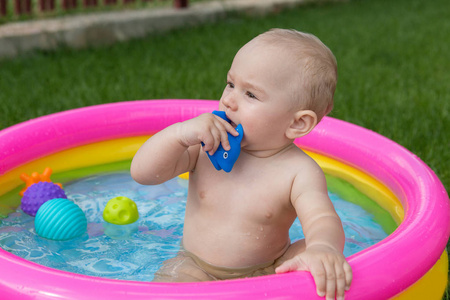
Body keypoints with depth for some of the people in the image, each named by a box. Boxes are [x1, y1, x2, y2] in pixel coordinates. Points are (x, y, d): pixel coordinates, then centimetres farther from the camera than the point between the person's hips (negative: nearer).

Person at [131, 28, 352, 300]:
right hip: (198, 270, 2)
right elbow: (142, 173, -13)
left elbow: (322, 219, -32)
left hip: (267, 273, -1)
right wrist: (180, 134, -30)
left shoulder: (299, 172, -18)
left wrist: (323, 248, -57)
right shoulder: (206, 144, -10)